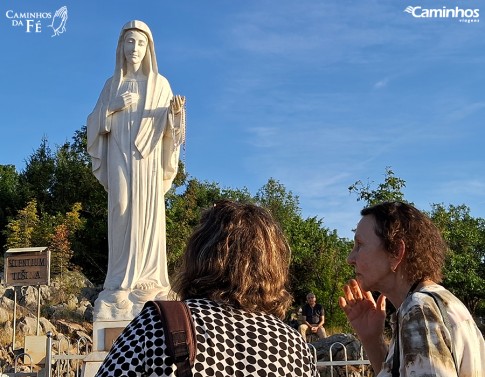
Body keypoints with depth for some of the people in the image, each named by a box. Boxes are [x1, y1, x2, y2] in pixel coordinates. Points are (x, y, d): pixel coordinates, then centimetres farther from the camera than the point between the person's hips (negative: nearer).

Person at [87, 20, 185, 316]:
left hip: (148, 156, -1)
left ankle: (149, 276, -7)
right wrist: (114, 107, -9)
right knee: (122, 209, -9)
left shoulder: (159, 83, 10)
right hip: (119, 156, 1)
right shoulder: (112, 84, 14)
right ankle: (122, 277, -7)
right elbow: (96, 123, 9)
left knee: (148, 211, -8)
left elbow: (168, 124, 5)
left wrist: (175, 110, -17)